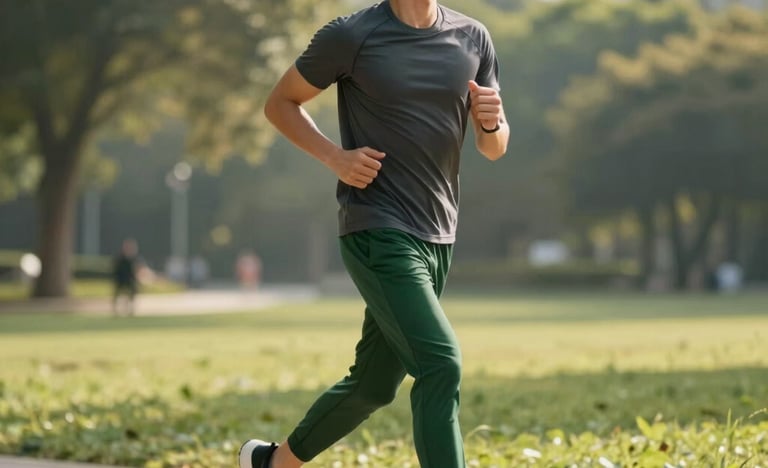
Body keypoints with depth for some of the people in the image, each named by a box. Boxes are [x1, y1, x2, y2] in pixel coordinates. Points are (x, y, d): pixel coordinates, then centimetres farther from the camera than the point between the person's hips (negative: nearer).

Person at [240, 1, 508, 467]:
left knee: (374, 384, 15)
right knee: (441, 365, -21)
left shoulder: (472, 39, 8)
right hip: (378, 234, -6)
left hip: (438, 238, 7)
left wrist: (492, 121, -10)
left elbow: (494, 149, 14)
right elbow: (280, 103, 5)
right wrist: (335, 156, -11)